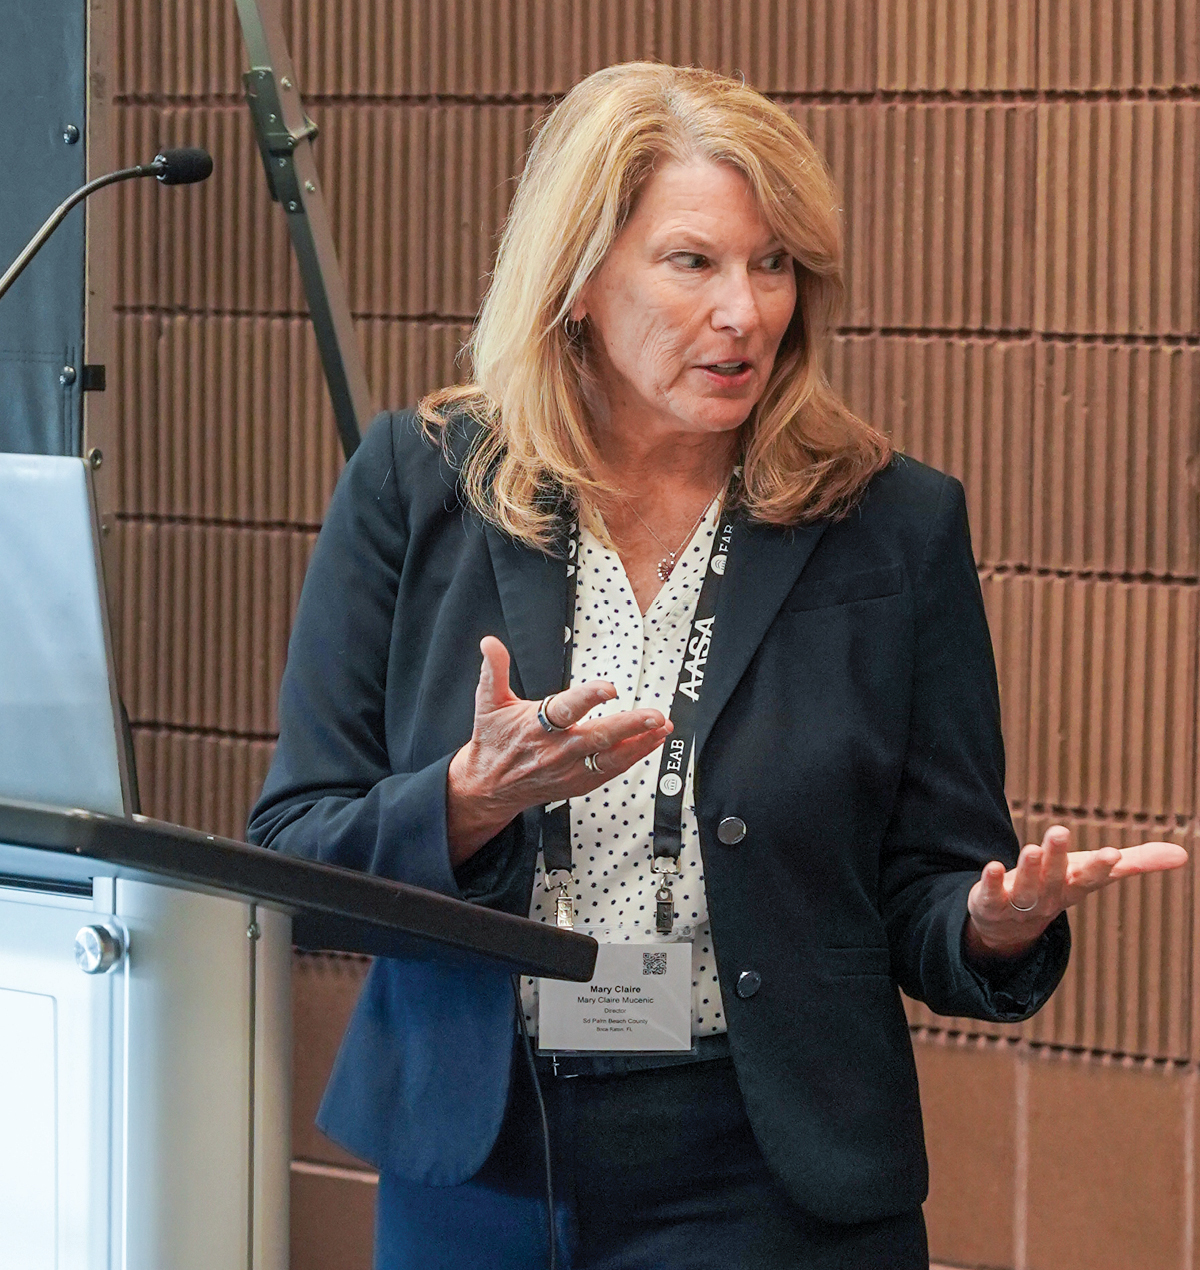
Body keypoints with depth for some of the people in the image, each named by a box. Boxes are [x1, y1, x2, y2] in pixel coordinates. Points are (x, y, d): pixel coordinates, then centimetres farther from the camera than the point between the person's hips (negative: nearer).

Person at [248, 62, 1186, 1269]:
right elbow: (291, 860, -3)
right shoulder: (415, 485, -1)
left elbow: (923, 898, 1)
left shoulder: (895, 525, -1)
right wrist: (470, 801, -21)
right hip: (473, 1170, 1)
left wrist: (998, 927, -21)